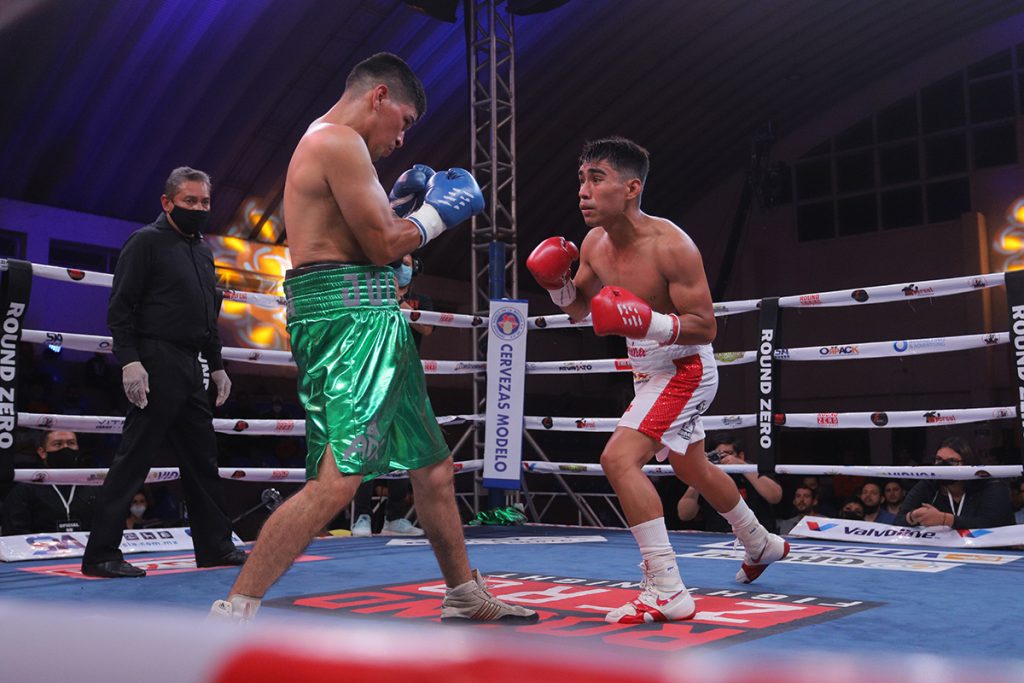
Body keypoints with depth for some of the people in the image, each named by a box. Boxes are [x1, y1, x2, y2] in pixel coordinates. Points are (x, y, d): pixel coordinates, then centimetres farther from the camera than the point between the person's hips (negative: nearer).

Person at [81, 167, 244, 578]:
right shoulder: (146, 242, -4)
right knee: (133, 459, -7)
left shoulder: (203, 251, 20)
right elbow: (120, 308, -11)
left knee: (202, 457, 12)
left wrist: (216, 366, 21)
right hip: (156, 366, -8)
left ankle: (215, 547, 22)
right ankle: (101, 554, 0)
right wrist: (129, 360, -20)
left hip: (189, 367, 9)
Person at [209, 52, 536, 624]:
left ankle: (466, 598, 29)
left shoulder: (323, 142, 23)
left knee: (433, 465, 17)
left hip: (372, 318, 11)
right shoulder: (341, 141, -10)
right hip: (349, 315, -11)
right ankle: (232, 614, -13)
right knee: (337, 479, -19)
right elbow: (382, 246, -14)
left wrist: (399, 202, 17)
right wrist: (439, 211, 0)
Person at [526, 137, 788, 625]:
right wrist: (557, 282, -11)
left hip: (685, 370, -9)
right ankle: (761, 545, 50)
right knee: (692, 469, 25)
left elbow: (705, 328, -24)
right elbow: (578, 308, 10)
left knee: (619, 458, -24)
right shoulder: (595, 243, -5)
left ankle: (667, 592, -18)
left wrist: (649, 323, -40)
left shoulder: (670, 245, -27)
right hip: (649, 372, 9)